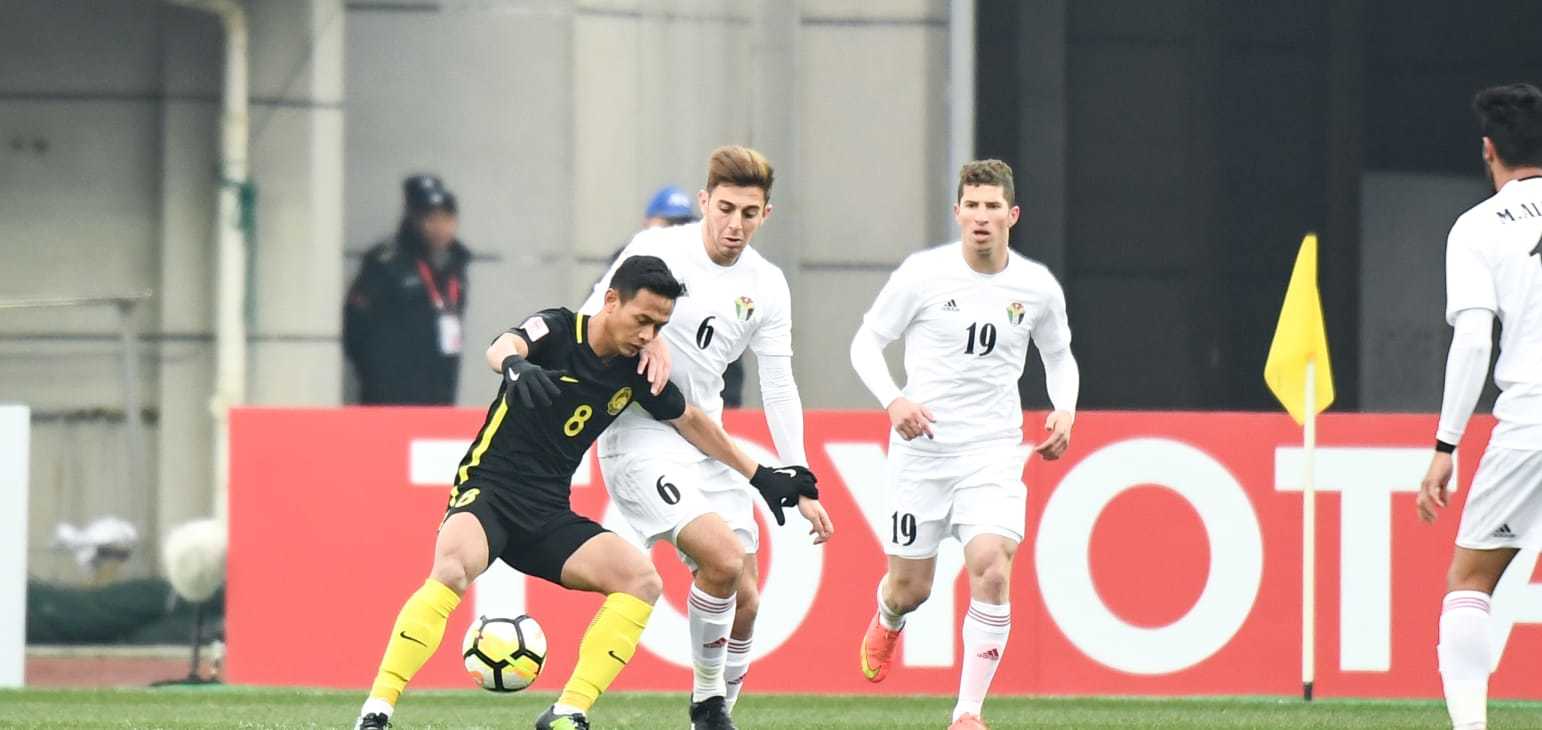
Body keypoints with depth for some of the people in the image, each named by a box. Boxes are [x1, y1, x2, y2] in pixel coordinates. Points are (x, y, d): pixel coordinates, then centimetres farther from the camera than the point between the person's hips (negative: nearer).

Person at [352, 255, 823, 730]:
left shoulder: (635, 370, 6)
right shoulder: (557, 331, -10)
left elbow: (690, 421, 23)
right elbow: (502, 348, -32)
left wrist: (761, 477, 27)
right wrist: (514, 366, -56)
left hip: (548, 516, 6)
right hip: (488, 491, -6)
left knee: (641, 580, -14)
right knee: (452, 570, -36)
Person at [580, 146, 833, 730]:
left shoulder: (768, 286, 5)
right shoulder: (659, 250, -9)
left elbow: (778, 389, 9)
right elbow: (592, 320, -8)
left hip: (705, 444, 6)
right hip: (640, 441, -6)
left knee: (744, 600, 2)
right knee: (724, 556, -24)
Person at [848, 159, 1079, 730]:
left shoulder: (1037, 287, 0)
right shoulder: (923, 274, -7)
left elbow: (1059, 356, 19)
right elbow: (866, 342, 1)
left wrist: (1065, 410, 0)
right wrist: (892, 400, -16)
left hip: (993, 452, 1)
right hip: (921, 448, -1)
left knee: (992, 574, -20)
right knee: (911, 587, 8)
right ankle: (888, 621, 48)